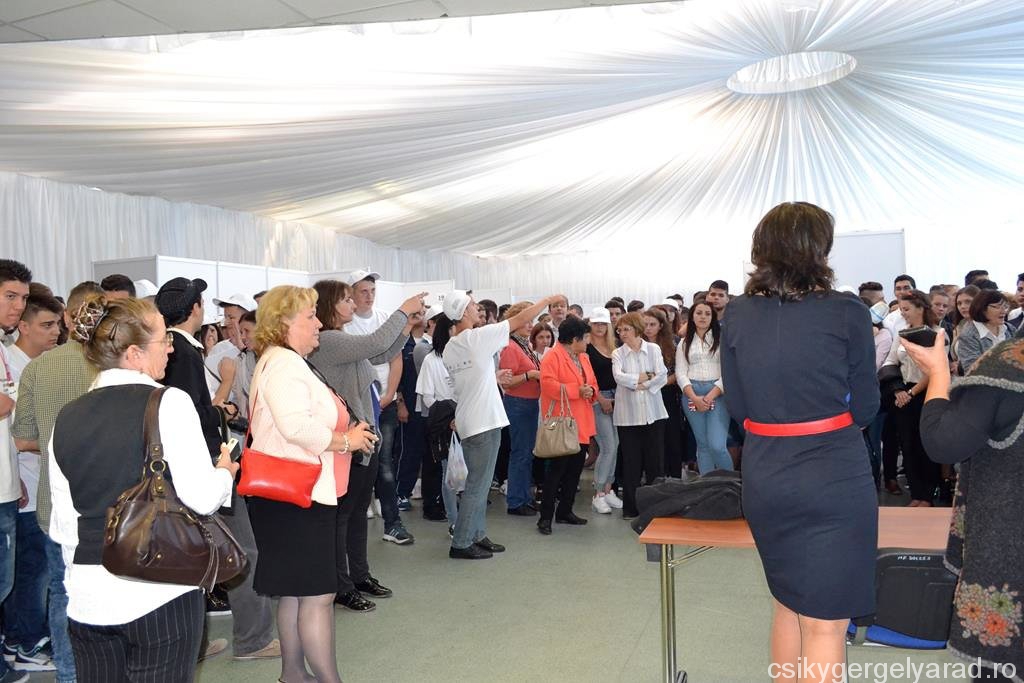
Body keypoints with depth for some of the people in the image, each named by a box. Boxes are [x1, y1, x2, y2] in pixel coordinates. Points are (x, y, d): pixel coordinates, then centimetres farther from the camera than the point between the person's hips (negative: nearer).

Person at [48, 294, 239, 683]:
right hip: (160, 591, -5)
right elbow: (203, 498, -17)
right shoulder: (169, 403, -12)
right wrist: (225, 471, 4)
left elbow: (63, 523, 9)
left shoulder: (67, 418, 4)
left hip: (87, 595, 5)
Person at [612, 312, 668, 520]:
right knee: (631, 462, 3)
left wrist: (638, 383, -11)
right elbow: (619, 377, -13)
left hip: (653, 413, 0)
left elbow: (662, 376, -6)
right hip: (628, 414, 0)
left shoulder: (653, 349, 5)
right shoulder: (618, 353, 4)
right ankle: (630, 507, 11)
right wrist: (647, 376, -11)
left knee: (655, 460, 2)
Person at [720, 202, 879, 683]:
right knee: (825, 623, 5)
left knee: (788, 603, 23)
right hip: (834, 480, -4)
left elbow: (737, 407, 3)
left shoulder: (737, 314, -2)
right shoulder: (847, 313, -11)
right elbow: (864, 409, -3)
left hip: (764, 478, 4)